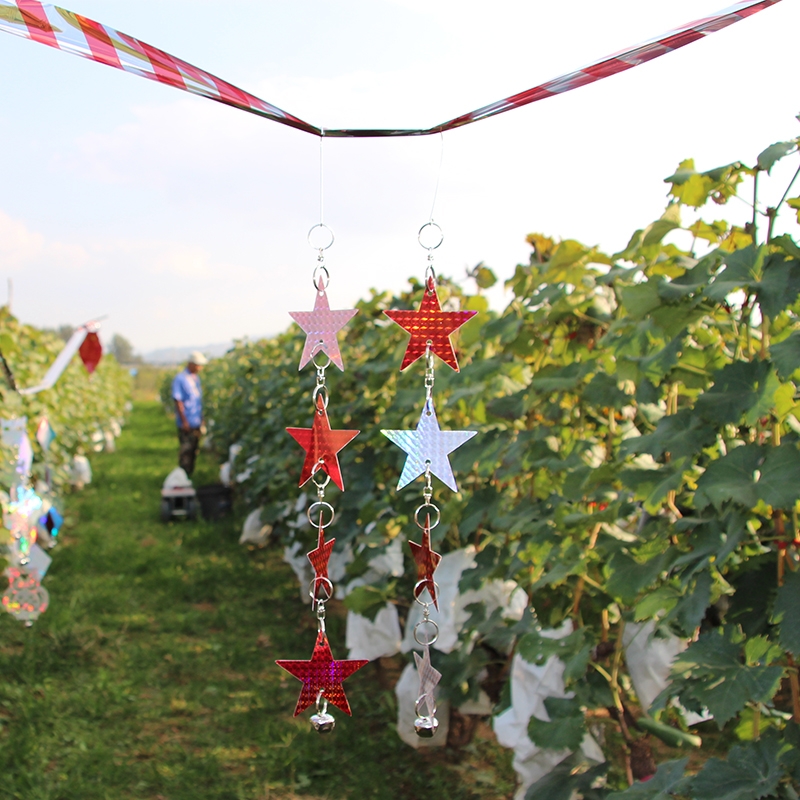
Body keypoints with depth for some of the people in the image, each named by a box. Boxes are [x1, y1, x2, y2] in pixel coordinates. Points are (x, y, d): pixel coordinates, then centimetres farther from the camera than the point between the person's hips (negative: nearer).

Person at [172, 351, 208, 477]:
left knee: (194, 449, 13)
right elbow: (178, 401, -14)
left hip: (197, 423, 8)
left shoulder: (195, 378, 11)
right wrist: (184, 421, -17)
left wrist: (202, 419, 15)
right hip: (187, 424, -8)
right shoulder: (180, 379, -12)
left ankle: (190, 474, 22)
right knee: (186, 450, -4)